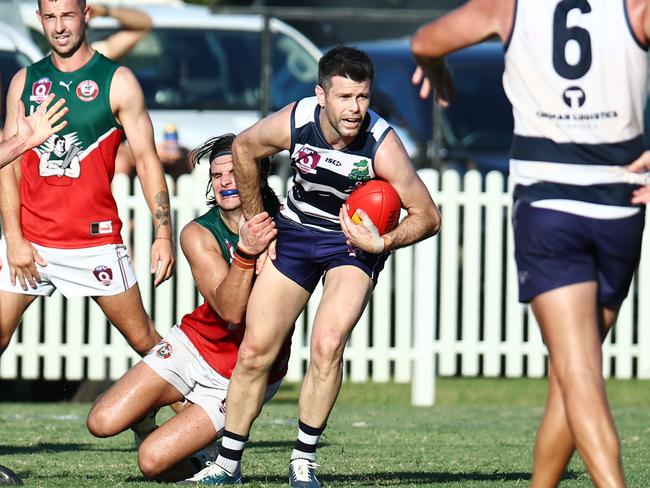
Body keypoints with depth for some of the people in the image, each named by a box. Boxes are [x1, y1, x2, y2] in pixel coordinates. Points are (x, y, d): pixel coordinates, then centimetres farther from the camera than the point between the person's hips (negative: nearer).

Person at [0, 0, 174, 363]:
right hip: (30, 241, 2)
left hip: (95, 241, -2)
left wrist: (163, 234, -10)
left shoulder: (118, 82, 0)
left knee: (144, 340, 1)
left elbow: (147, 160, -1)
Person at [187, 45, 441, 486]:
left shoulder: (383, 145, -29)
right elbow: (243, 149, 1)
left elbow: (427, 216, -18)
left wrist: (382, 243, -33)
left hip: (355, 239, -3)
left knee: (327, 345, -23)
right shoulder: (293, 123, -23)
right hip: (296, 231, 3)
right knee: (255, 351, 0)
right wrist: (257, 225, 7)